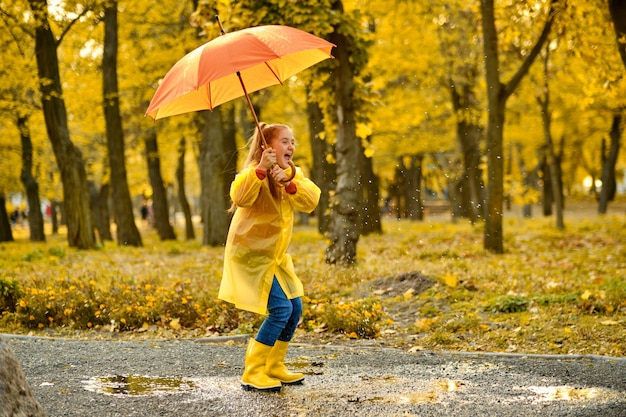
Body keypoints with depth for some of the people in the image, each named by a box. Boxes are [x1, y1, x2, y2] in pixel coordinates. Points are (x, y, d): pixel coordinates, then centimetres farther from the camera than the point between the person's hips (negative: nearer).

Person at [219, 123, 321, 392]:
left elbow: (311, 200, -11)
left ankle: (274, 367, 23)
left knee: (295, 308, 8)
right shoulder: (255, 172, -16)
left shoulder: (293, 174, 7)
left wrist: (287, 183, -27)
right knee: (280, 309, -16)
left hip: (276, 254, 8)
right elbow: (240, 197, -37)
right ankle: (252, 374, -8)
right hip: (251, 252, -8)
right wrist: (260, 170, -47)